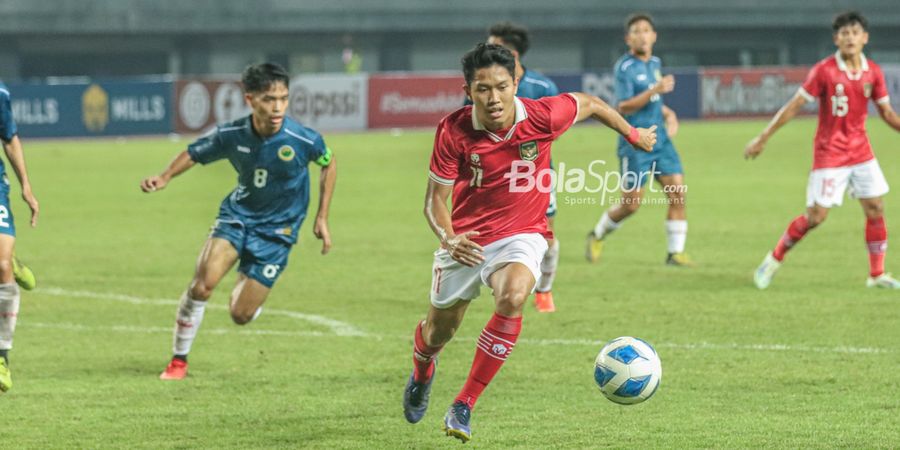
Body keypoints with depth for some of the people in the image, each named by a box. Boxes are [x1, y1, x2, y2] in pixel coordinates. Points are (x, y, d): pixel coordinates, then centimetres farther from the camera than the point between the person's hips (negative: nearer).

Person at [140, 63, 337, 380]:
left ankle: (246, 284, 35)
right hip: (237, 214, 1)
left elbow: (328, 163, 1)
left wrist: (322, 218, 3)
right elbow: (194, 153, 2)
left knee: (241, 315, -4)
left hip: (276, 231, -1)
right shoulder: (231, 136, -16)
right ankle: (179, 360, -3)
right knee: (203, 283, -24)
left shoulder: (304, 140, -21)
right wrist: (164, 178, -17)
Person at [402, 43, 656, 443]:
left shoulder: (542, 117, -19)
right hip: (466, 241, 1)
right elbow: (435, 199, -12)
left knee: (512, 298, -33)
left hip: (521, 236, -1)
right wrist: (448, 238, -33)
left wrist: (634, 135, 17)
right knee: (439, 331, 14)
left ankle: (464, 406, -21)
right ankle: (422, 375, 56)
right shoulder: (453, 130, -19)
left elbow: (590, 104, 3)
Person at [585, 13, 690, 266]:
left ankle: (675, 253, -1)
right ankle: (598, 235, 24)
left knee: (677, 192, -7)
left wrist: (668, 114, 11)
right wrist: (655, 90, -28)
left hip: (660, 139, 6)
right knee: (631, 204, -2)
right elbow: (623, 107, -20)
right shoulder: (625, 67, -11)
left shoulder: (655, 63, 12)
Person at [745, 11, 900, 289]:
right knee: (816, 216, -5)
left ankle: (877, 275, 10)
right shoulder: (824, 71, -14)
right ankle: (774, 260, 14)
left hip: (861, 151, 4)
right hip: (829, 153, -4)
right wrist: (763, 138, -9)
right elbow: (794, 106, -9)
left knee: (876, 209, -1)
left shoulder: (873, 73, 0)